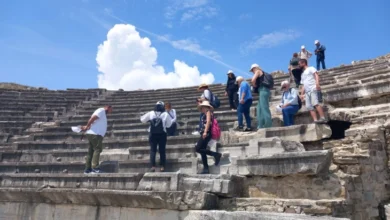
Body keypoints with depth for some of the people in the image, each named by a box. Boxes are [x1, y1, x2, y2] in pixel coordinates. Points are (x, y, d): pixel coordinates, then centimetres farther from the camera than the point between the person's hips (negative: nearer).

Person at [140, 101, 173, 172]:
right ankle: (162, 167, 7)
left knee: (153, 150, 6)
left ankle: (153, 166, -3)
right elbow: (169, 125, 0)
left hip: (152, 134, 1)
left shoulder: (150, 113, 0)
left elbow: (142, 120, 9)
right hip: (162, 134, -1)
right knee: (162, 151, 7)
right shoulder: (166, 114, -3)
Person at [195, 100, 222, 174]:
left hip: (206, 133, -9)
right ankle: (206, 169, 8)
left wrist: (205, 132, -24)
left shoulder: (208, 112, -1)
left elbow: (208, 121, -14)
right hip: (204, 134, 9)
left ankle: (216, 154, -14)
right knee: (202, 151, 6)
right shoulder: (204, 115, 23)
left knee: (198, 148, -16)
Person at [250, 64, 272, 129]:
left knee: (264, 108, -12)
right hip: (263, 91, 9)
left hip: (263, 90, -9)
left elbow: (253, 80, -14)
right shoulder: (262, 73, 28)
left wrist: (254, 85, 2)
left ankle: (268, 125, -15)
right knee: (260, 108, 9)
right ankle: (261, 126, 9)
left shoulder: (258, 71, 2)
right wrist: (256, 86, 15)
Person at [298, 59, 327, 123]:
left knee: (316, 103, -24)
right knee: (309, 107, -7)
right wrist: (302, 94, 19)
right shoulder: (303, 74, 32)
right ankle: (315, 120, -14)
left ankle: (323, 118, -30)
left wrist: (317, 83, -22)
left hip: (313, 89, -8)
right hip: (307, 92, 8)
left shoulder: (311, 68, 12)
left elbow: (316, 75, -5)